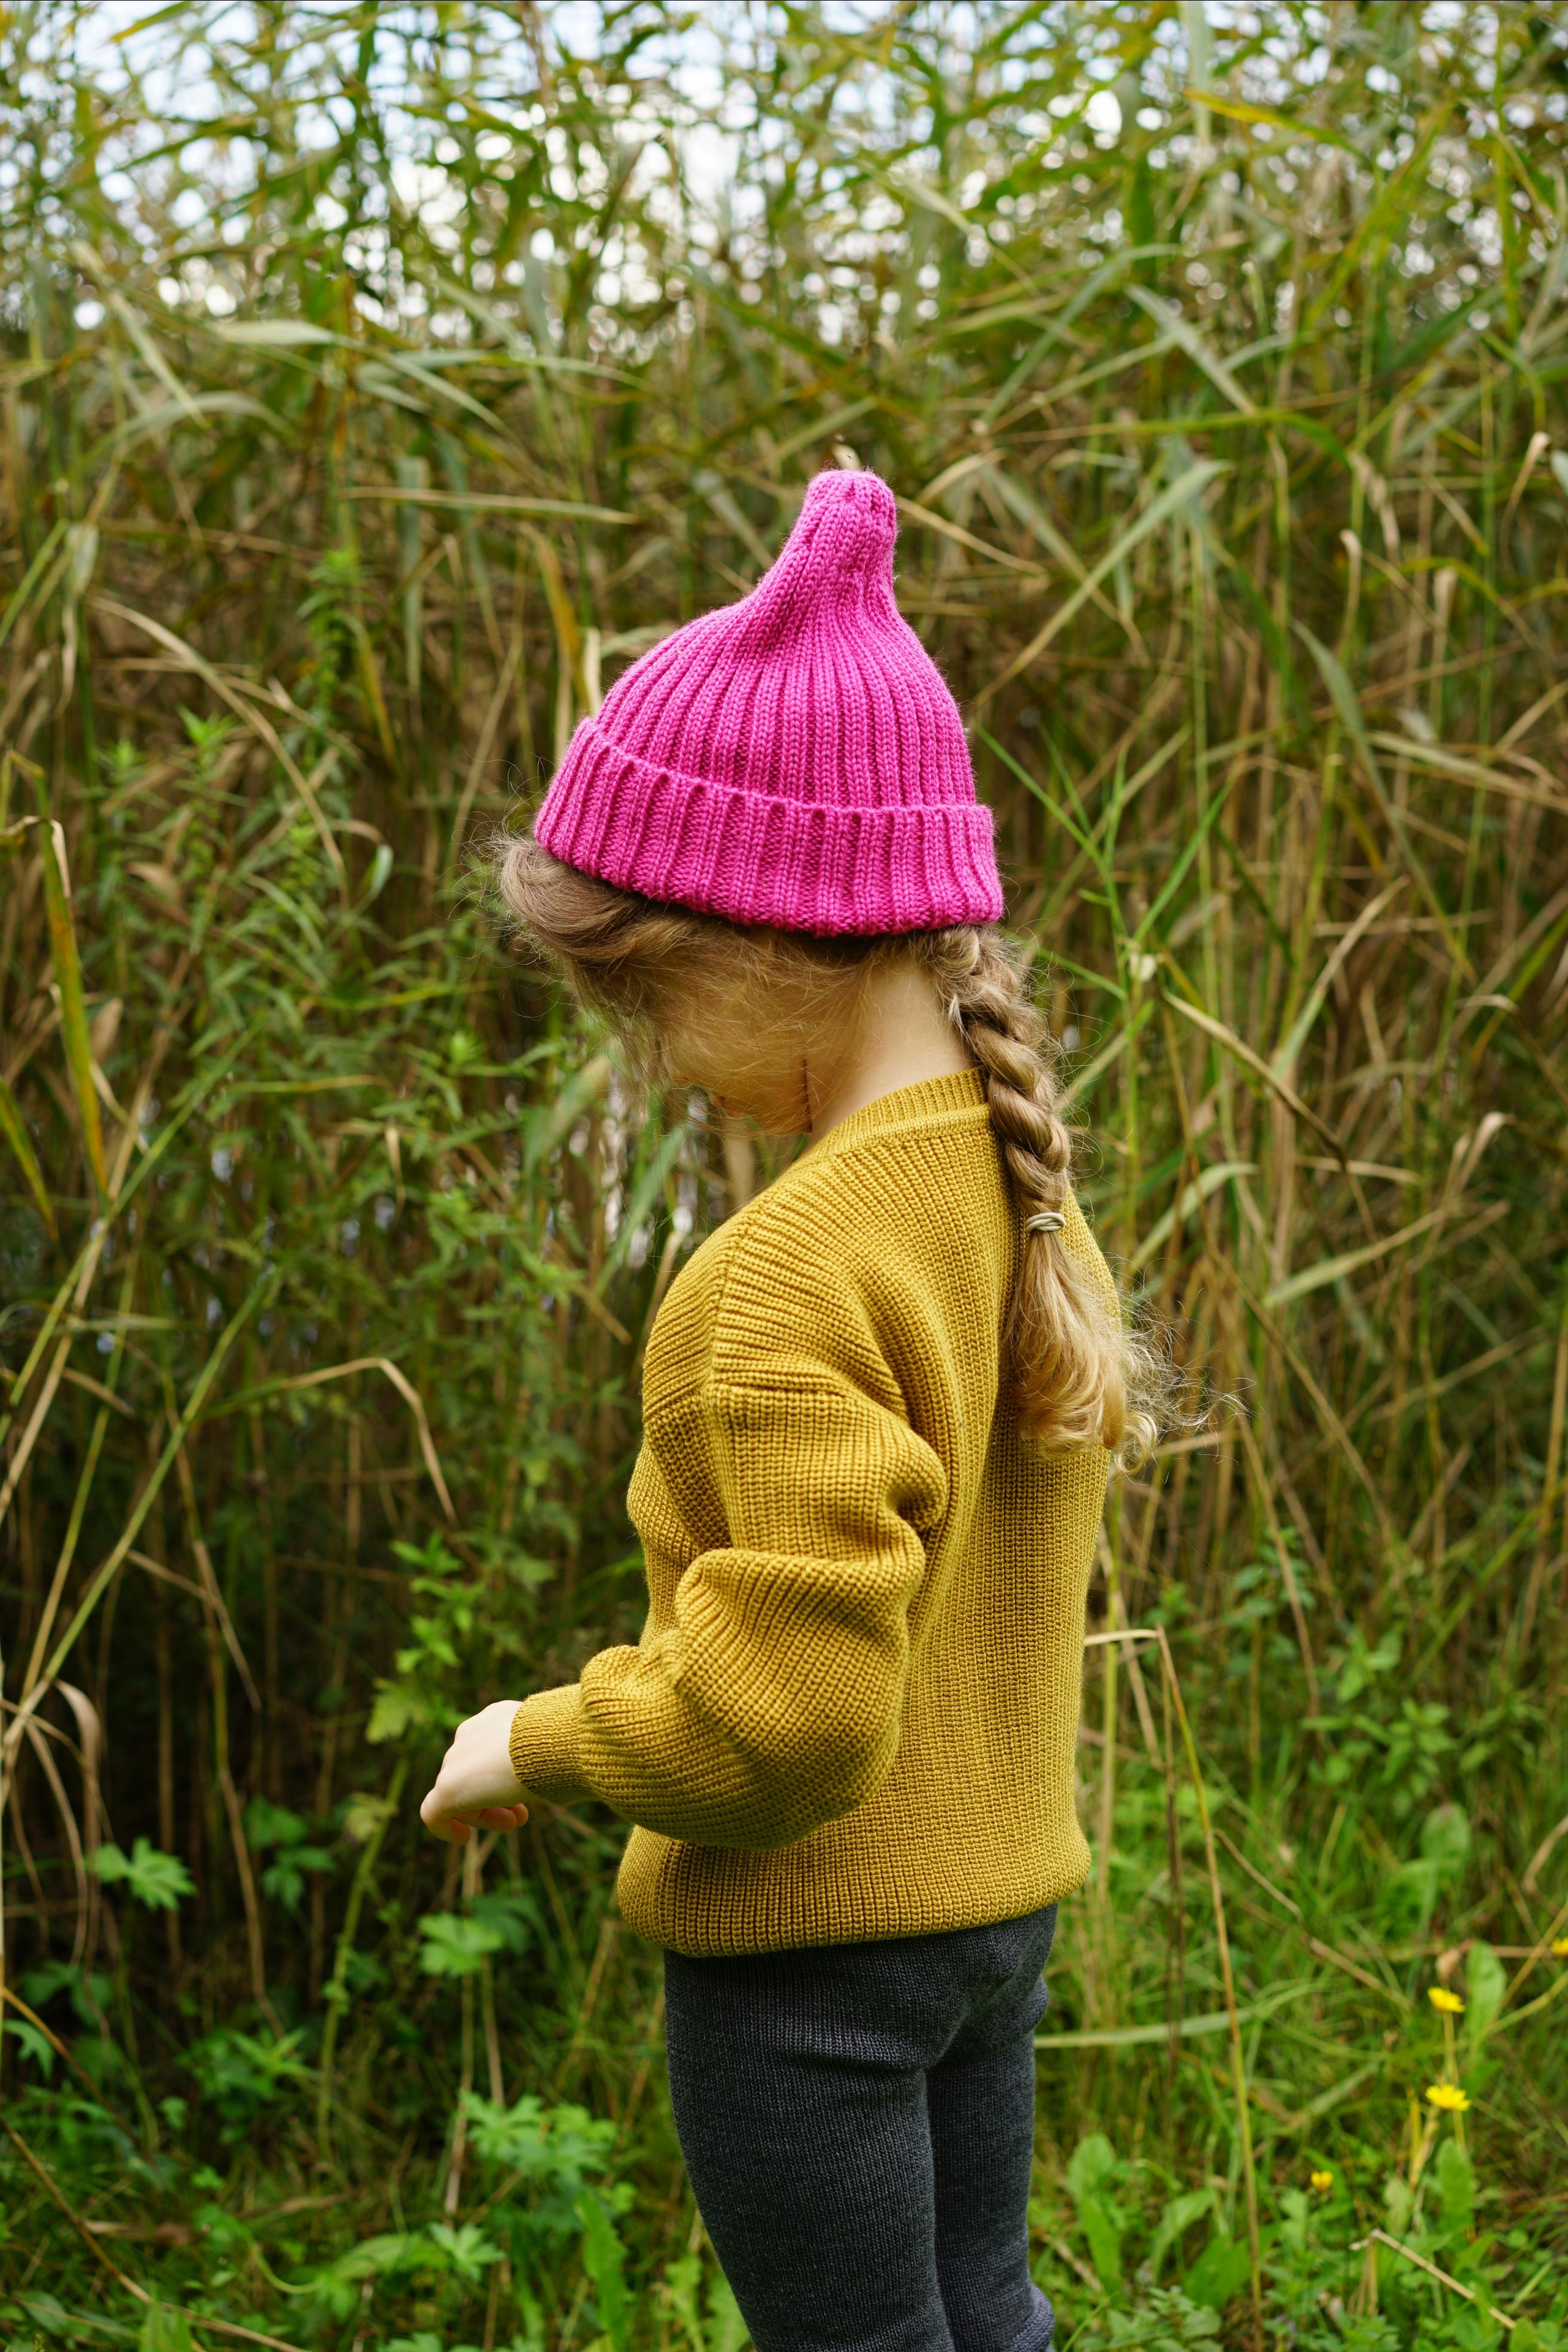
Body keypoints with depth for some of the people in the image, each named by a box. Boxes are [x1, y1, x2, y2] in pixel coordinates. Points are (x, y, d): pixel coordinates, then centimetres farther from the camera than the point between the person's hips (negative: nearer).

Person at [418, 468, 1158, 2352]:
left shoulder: (788, 1278, -26)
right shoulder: (1016, 1195, 0)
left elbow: (787, 1710, -27)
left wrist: (536, 1746, -12)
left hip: (808, 1933, -8)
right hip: (1002, 1900, 8)